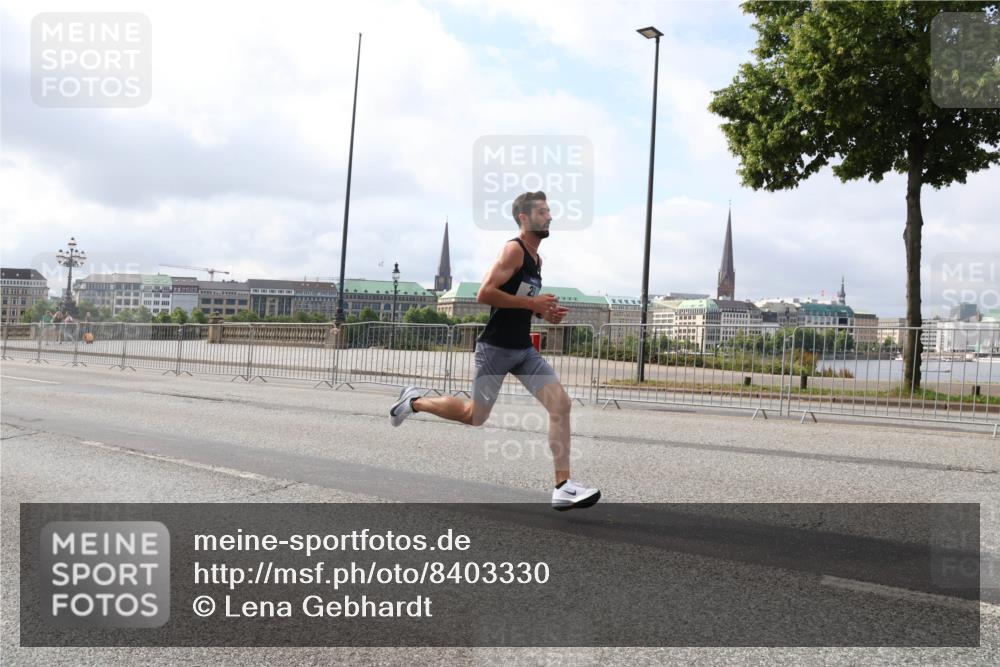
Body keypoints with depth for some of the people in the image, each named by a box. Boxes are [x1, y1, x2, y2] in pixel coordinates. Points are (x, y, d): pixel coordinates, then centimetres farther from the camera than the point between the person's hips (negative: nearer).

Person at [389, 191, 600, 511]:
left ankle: (563, 487, -6)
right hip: (496, 348, -8)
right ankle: (415, 401, 30)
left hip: (524, 349, 8)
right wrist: (533, 303, -21)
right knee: (475, 416, 6)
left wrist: (545, 312, 7)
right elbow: (484, 294, -24)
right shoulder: (513, 249, -14)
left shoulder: (536, 258, 14)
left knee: (561, 403, -7)